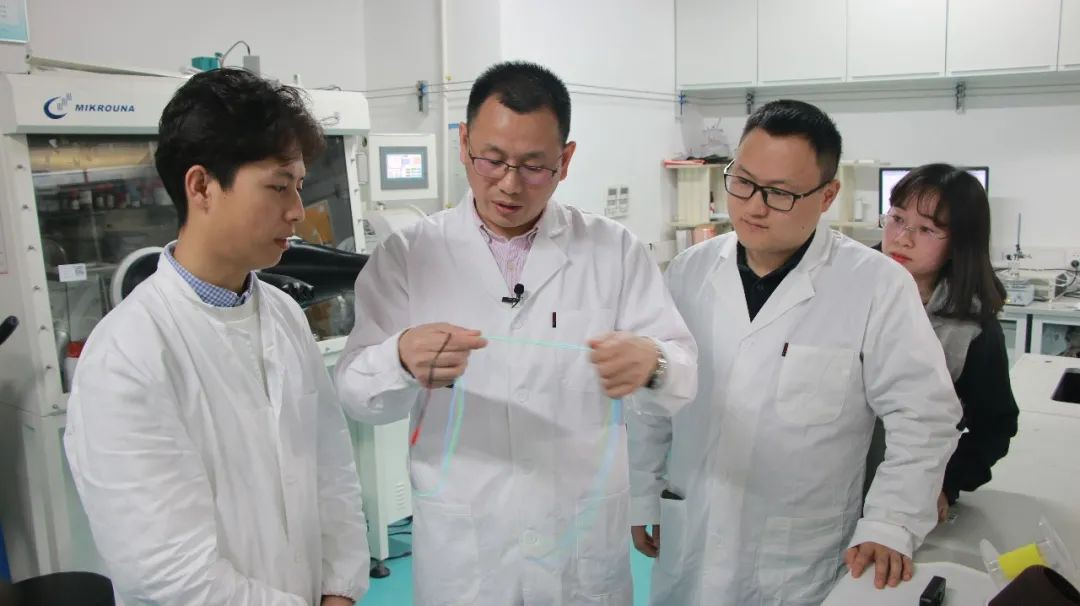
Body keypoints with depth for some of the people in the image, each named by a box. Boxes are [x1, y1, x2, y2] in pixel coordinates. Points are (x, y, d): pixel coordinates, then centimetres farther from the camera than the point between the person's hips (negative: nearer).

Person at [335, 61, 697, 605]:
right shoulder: (408, 255, -4)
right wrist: (402, 358, -32)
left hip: (584, 543, 1)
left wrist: (651, 363, -31)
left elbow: (684, 373, -7)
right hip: (458, 548, 0)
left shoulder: (615, 251, -3)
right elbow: (356, 391, -8)